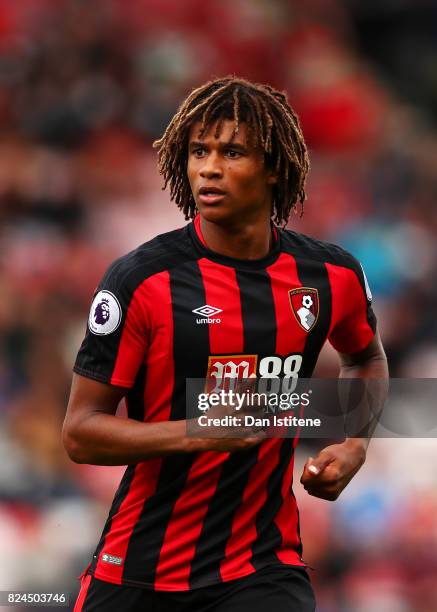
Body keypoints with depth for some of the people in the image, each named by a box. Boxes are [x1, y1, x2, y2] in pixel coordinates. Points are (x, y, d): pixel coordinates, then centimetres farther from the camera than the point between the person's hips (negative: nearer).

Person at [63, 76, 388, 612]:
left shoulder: (333, 277, 1)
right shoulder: (141, 280, -11)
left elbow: (365, 356, 24)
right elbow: (80, 432, -11)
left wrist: (353, 446, 7)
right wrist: (199, 432, -23)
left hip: (264, 567, 1)